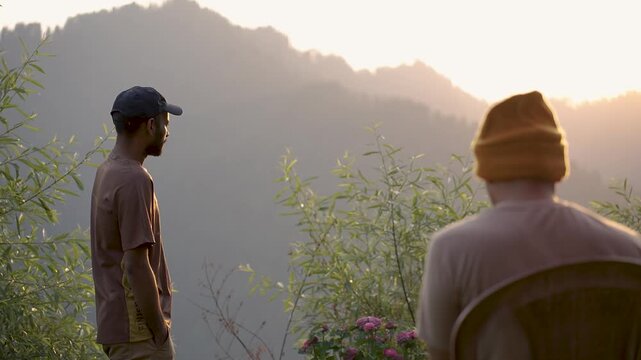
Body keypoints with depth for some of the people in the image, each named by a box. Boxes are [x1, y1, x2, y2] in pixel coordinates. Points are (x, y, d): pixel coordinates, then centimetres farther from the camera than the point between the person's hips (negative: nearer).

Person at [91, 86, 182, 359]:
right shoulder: (134, 181, -19)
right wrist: (160, 331, -16)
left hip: (116, 321, 10)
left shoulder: (107, 171, 11)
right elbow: (137, 266, -22)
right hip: (138, 329, -10)